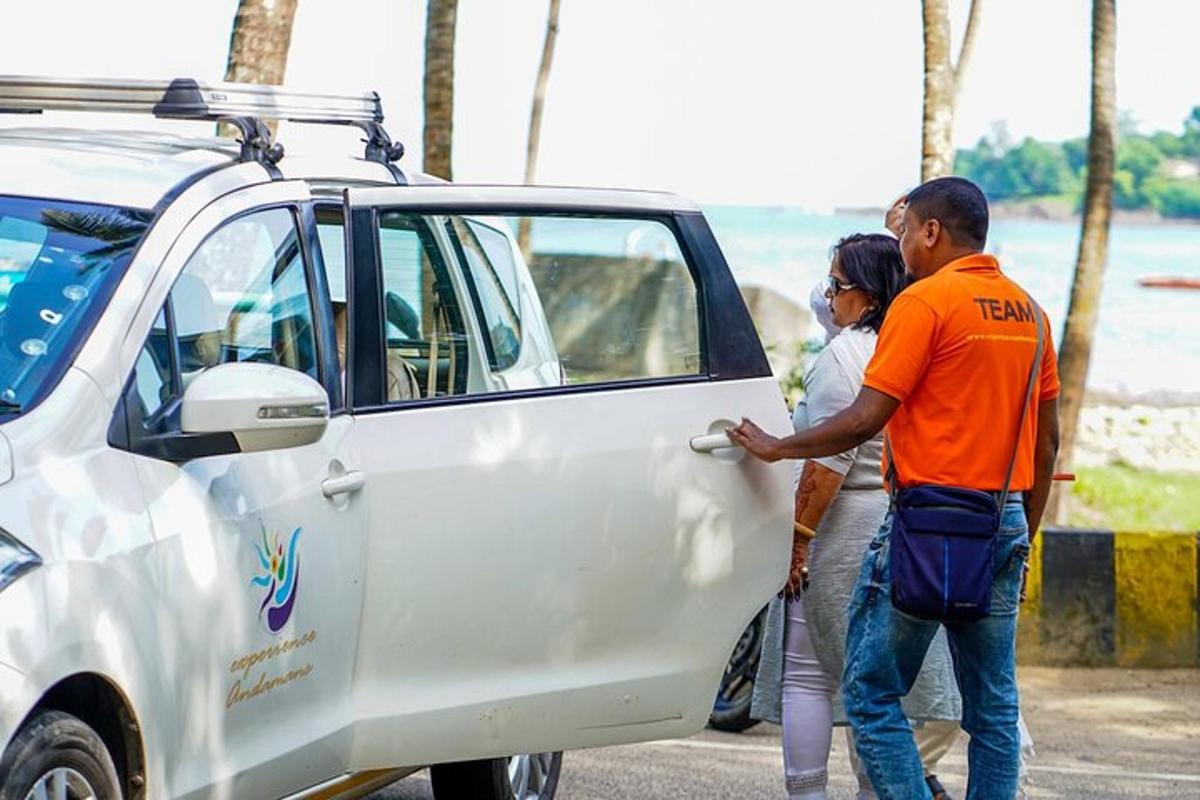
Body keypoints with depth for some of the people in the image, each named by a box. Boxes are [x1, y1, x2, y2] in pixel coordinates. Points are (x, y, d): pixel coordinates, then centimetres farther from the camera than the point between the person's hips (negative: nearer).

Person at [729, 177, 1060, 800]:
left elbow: (865, 420, -13)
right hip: (1004, 523, 7)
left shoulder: (926, 301, -10)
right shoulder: (1028, 310, 13)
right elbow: (1047, 439, 16)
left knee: (872, 691, -1)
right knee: (993, 704, 9)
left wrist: (777, 447, 0)